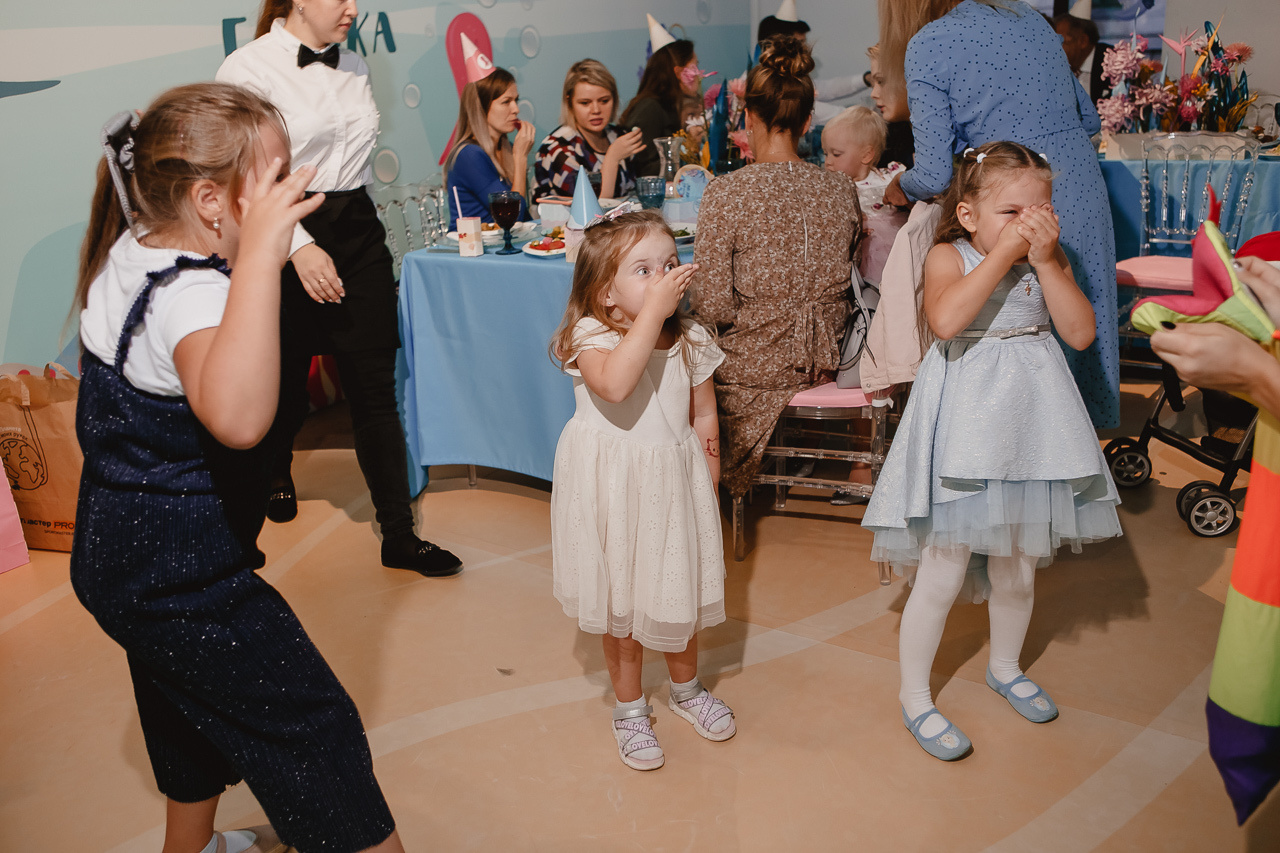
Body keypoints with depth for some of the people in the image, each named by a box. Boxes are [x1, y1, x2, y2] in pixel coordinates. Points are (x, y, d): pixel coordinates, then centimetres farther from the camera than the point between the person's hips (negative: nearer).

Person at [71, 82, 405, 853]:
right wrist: (260, 254, -54)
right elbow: (237, 417, -53)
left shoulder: (129, 255, 0)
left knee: (191, 714, 31)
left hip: (117, 554, 10)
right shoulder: (190, 295, -31)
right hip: (184, 580, -10)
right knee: (319, 732, -1)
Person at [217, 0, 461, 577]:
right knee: (288, 378, 13)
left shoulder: (353, 68, 12)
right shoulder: (248, 68, -8)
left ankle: (399, 535, 3)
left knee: (375, 387, -1)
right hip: (292, 239, -4)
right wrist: (299, 245, -23)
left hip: (359, 232, 4)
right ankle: (276, 469, 47)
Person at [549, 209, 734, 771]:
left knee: (680, 594, 17)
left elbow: (704, 419, 5)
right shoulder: (590, 336, -18)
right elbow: (614, 385, -40)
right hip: (614, 490, -3)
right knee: (622, 604, 12)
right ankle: (629, 708, 34)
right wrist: (653, 311, -37)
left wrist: (707, 485, 4)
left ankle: (686, 688, 44)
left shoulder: (689, 341, -5)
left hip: (675, 484, 3)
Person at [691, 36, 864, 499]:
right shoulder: (843, 189, -3)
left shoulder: (727, 191, -18)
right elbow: (845, 282, 10)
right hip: (827, 364, 6)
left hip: (755, 370, -5)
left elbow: (713, 308, -18)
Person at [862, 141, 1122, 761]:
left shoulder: (1050, 261, 5)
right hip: (963, 435, -5)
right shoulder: (948, 257, -9)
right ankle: (914, 695, 18)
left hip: (1029, 429, 5)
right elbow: (945, 319, -29)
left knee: (1018, 569, 18)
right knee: (943, 575, 0)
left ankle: (1005, 666, 44)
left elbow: (1080, 333, -7)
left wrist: (1045, 259, -14)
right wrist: (1004, 252, -25)